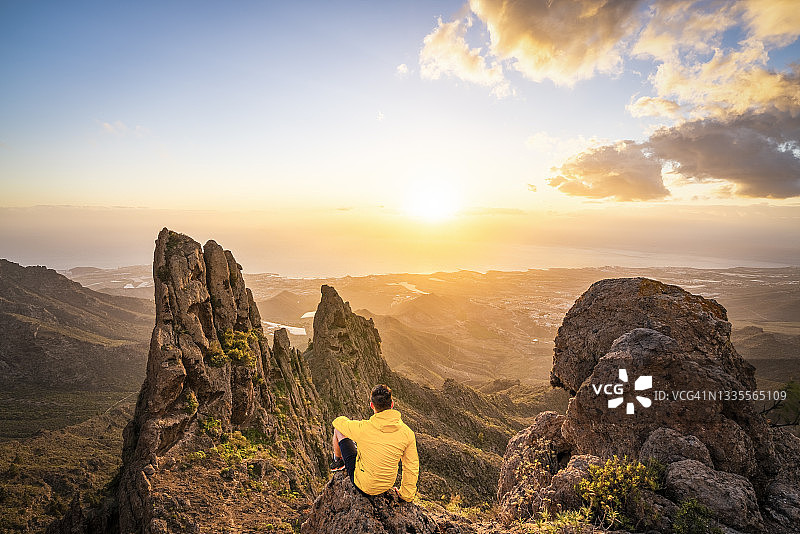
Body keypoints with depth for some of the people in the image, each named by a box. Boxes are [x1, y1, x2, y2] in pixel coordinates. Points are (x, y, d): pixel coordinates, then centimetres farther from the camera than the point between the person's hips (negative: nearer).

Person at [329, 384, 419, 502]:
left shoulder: (363, 429, -29)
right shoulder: (407, 433, -21)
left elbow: (337, 422, -7)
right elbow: (412, 468, -10)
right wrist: (405, 495, 9)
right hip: (387, 484, 4)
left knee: (338, 429, 8)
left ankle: (337, 461, 38)